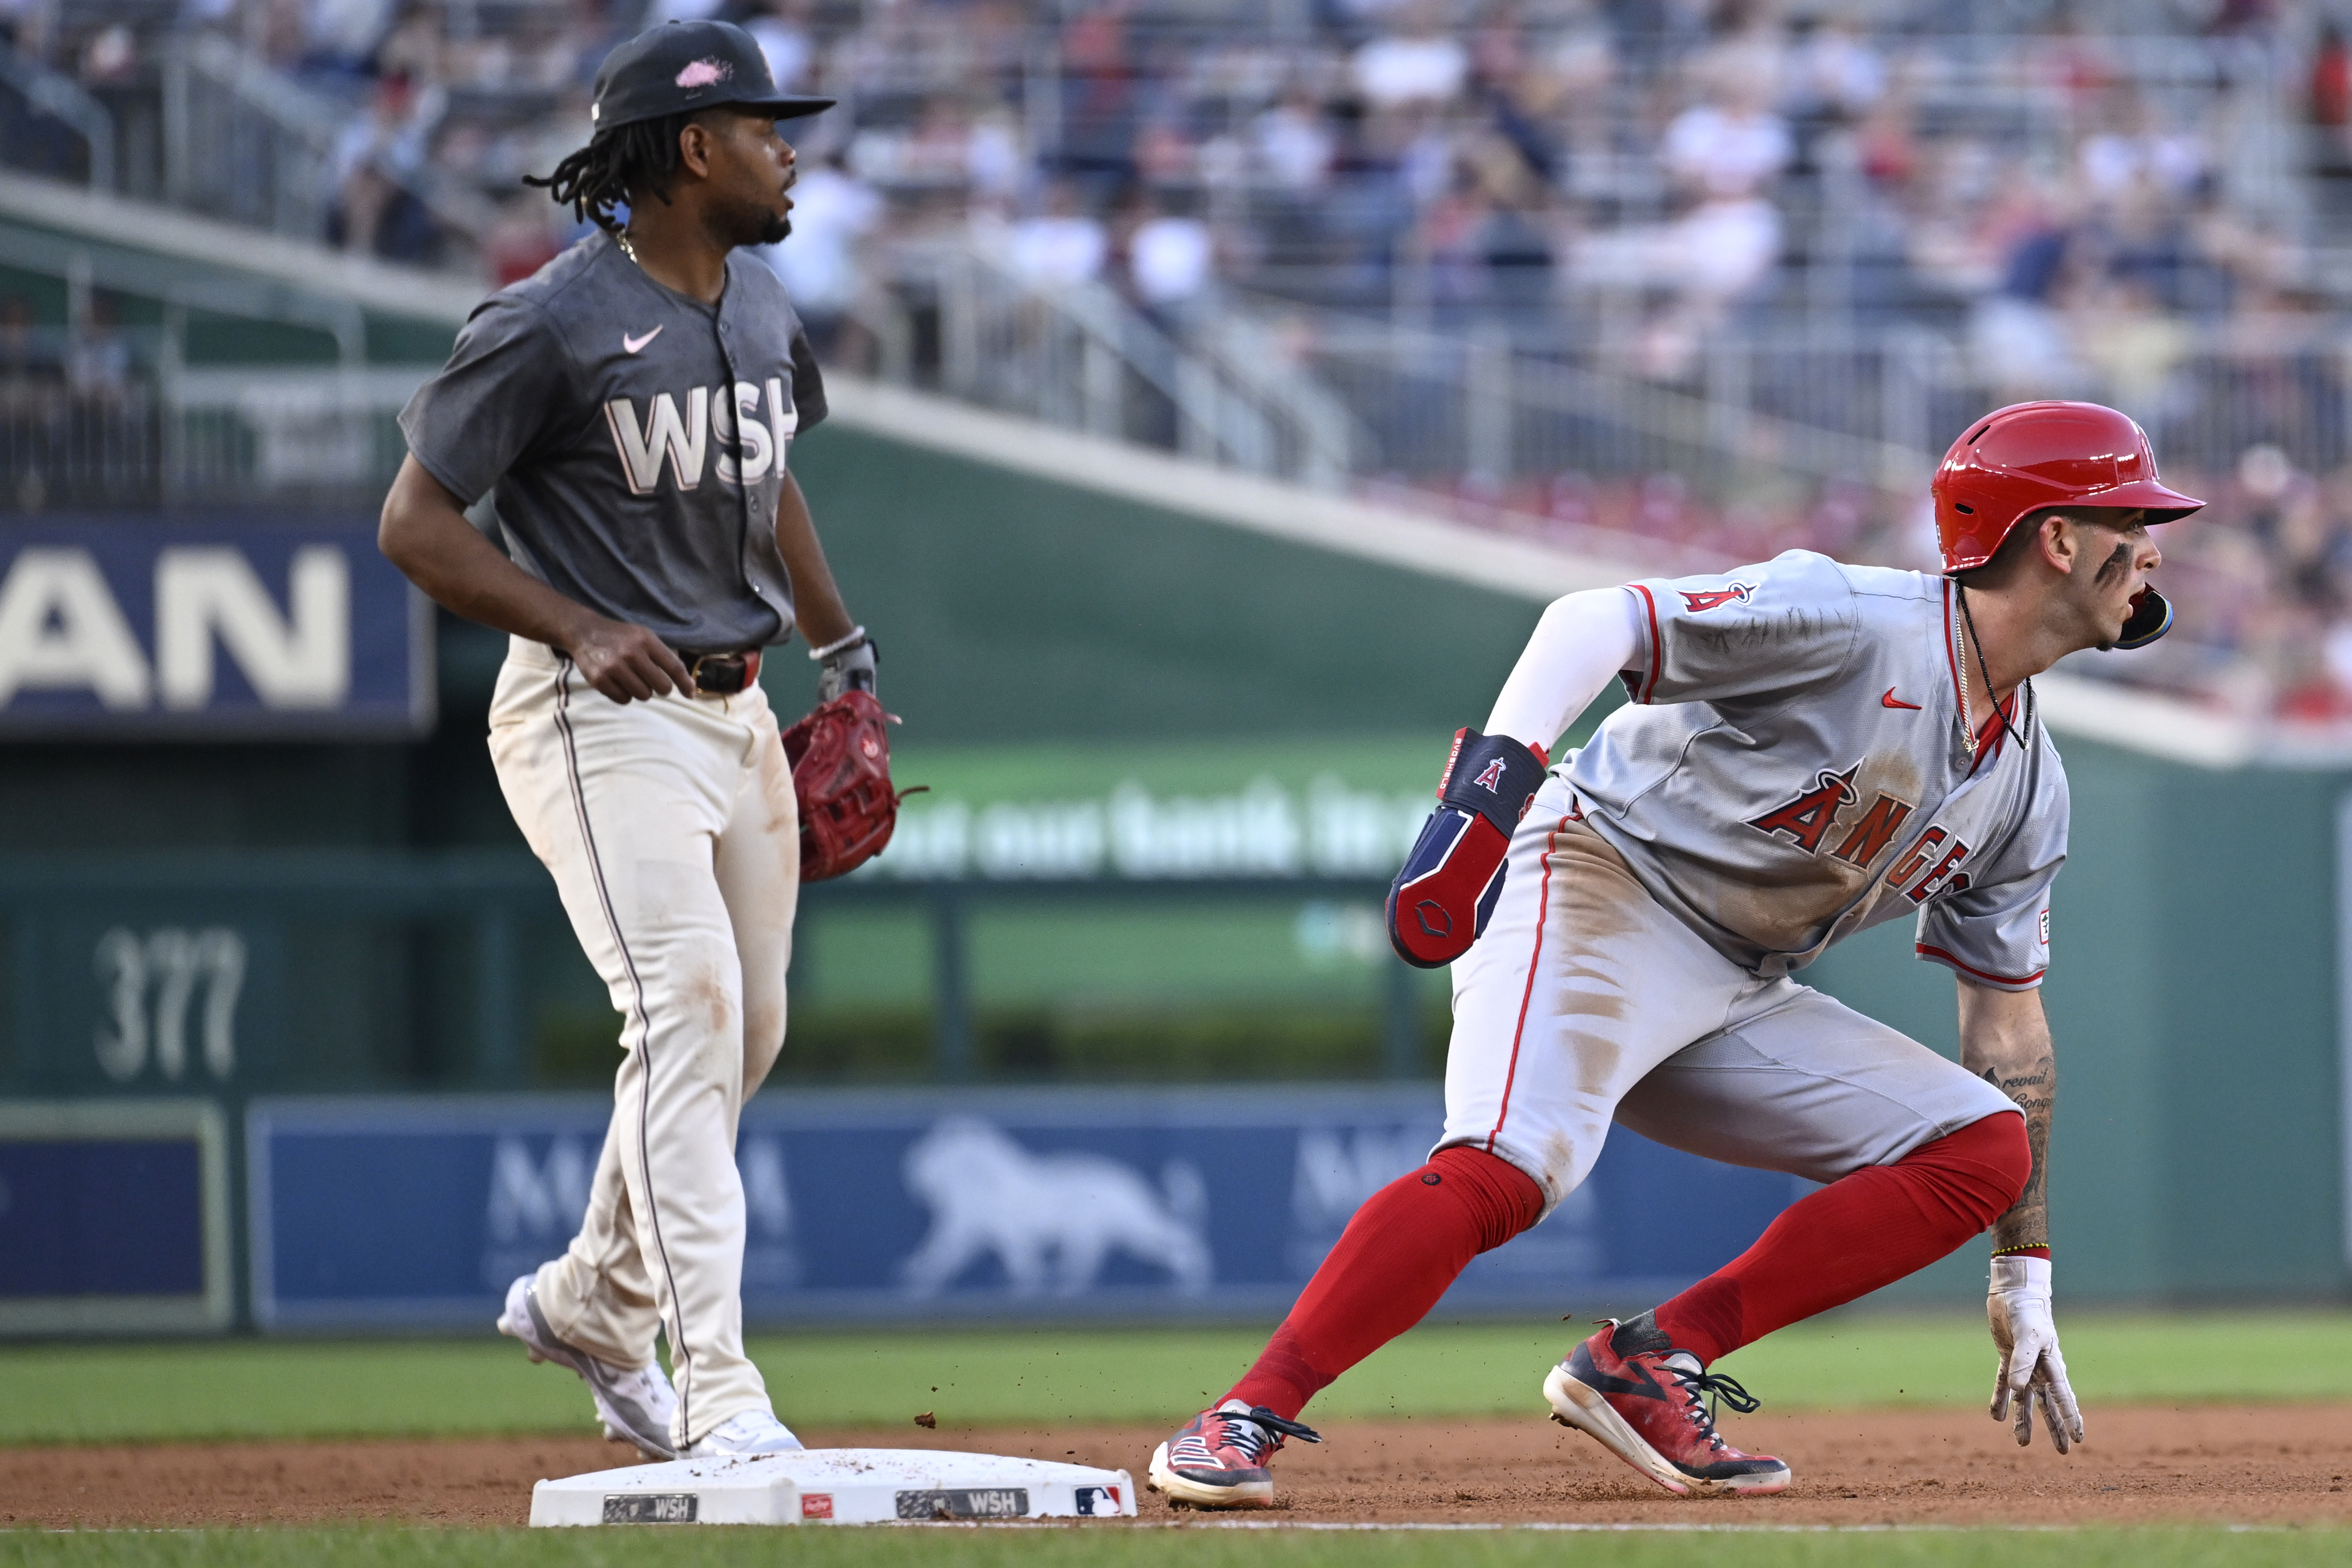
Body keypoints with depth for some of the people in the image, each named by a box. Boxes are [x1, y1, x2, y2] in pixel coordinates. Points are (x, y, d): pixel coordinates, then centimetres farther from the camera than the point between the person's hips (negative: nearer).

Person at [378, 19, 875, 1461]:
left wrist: (843, 649, 25)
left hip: (736, 711, 8)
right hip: (602, 719, -8)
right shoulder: (554, 325, -16)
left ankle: (593, 1302, 37)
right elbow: (416, 522, -13)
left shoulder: (762, 308, 8)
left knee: (748, 1029, 14)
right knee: (689, 1005, -20)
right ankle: (716, 1393, -24)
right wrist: (583, 634, -23)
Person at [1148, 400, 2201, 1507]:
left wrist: (2025, 1282, 12)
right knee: (1508, 1170, -32)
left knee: (1985, 1150, -3)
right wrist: (1497, 772, -40)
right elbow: (1596, 622, -22)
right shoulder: (1851, 623, -15)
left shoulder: (2027, 791, 9)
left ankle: (1649, 1366, -9)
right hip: (1601, 887, -8)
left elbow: (2010, 1031, 15)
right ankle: (1243, 1423, -28)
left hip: (1739, 1000, 8)